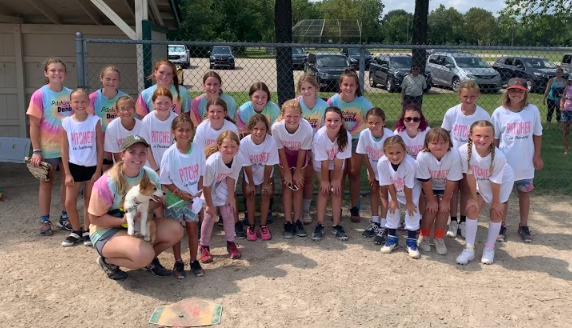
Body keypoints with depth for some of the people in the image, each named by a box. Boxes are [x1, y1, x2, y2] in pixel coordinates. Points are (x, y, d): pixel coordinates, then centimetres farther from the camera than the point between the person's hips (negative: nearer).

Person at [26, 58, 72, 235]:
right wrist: (36, 151, -12)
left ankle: (65, 218, 24)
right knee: (46, 184, 9)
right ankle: (45, 221, 19)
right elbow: (34, 125, -9)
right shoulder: (39, 95, -9)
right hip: (48, 149, -3)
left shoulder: (71, 94, 0)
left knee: (67, 183, 11)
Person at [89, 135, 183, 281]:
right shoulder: (107, 182, -22)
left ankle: (150, 260, 10)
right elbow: (95, 218, -15)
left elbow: (157, 201, 8)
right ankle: (107, 260, -1)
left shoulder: (151, 175, -7)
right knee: (144, 254, -32)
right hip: (107, 231, -6)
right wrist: (123, 220, -29)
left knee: (175, 230, -15)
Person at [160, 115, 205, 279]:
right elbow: (165, 181, -11)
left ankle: (194, 261, 26)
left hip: (193, 198, 2)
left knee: (193, 229, 11)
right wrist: (180, 193, -17)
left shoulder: (198, 150, -9)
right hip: (174, 200, -2)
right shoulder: (169, 154, -17)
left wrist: (199, 191, -7)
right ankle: (178, 262, 25)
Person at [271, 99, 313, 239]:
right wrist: (287, 172, -10)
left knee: (298, 185, 1)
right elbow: (281, 151, -18)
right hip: (285, 156, 0)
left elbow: (302, 151, -19)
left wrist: (297, 172, -9)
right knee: (287, 186, -2)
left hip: (299, 156, 0)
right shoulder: (276, 127, -34)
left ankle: (297, 221, 11)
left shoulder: (307, 128, -36)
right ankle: (288, 222, 3)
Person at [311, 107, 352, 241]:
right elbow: (324, 161, -26)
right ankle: (319, 225, 0)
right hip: (321, 164, -1)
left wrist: (336, 179, -15)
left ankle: (336, 225, 6)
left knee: (336, 190, -3)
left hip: (337, 164, 1)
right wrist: (325, 180, -15)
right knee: (324, 190, -8)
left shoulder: (346, 136, -34)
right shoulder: (319, 136, -36)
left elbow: (339, 160, -24)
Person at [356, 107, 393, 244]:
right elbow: (365, 155, -11)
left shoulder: (389, 136, -35)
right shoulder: (364, 134, -26)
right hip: (374, 169, 3)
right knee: (373, 191, 11)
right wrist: (371, 173, -3)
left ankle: (383, 227, 2)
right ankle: (374, 222, 25)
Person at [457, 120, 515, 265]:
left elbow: (495, 182, -25)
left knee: (496, 212, 1)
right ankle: (469, 249, 5)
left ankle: (489, 248, 20)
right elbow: (470, 175, -21)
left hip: (502, 183, -2)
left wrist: (496, 201, -11)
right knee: (472, 209, -5)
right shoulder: (464, 150, -33)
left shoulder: (498, 156, -38)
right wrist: (474, 198, -12)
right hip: (480, 183, 2)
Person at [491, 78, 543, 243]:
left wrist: (537, 156, 1)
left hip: (526, 163, 1)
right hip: (504, 162, -1)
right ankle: (502, 226, 26)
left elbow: (537, 135, 3)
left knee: (524, 193, 14)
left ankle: (523, 226, 30)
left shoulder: (532, 110, -6)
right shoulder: (499, 112, -8)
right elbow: (494, 138, -1)